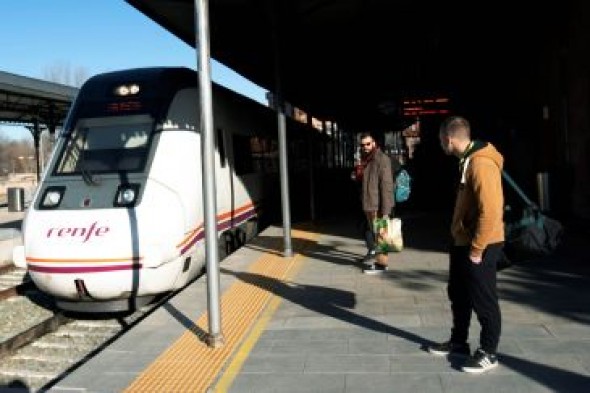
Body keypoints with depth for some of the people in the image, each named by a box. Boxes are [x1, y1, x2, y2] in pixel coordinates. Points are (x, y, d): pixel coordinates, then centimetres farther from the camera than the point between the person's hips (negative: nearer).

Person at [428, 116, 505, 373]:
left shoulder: (481, 163, -21)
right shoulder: (467, 161, 11)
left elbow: (491, 211, -26)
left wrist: (476, 249, -20)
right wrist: (462, 244, 19)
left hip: (480, 247, -10)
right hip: (463, 243, 10)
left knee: (483, 301, 4)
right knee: (458, 295, 19)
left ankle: (488, 353, 18)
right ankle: (458, 342, 34)